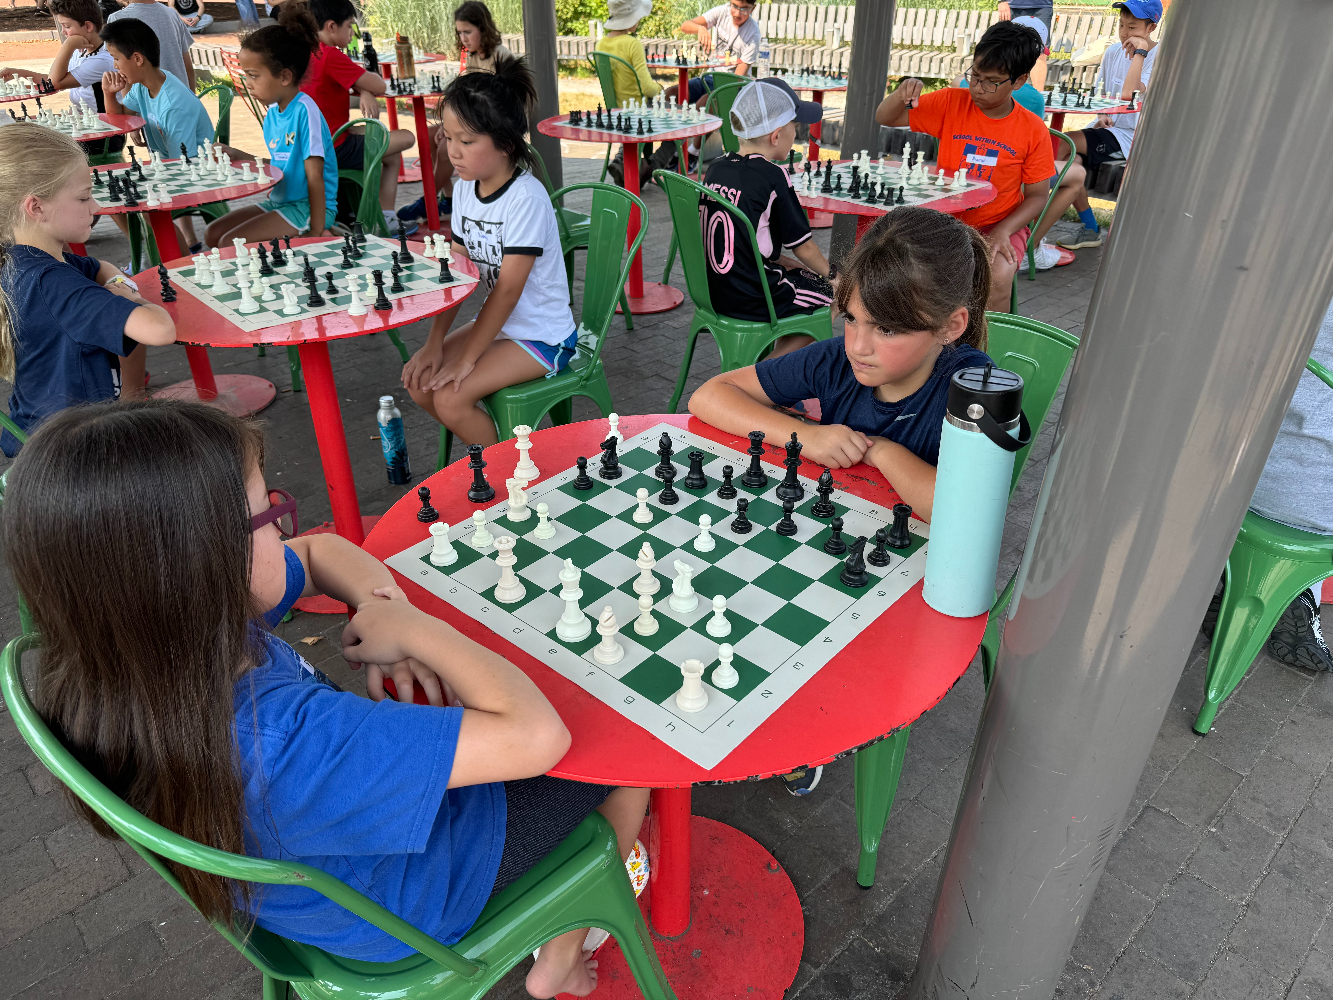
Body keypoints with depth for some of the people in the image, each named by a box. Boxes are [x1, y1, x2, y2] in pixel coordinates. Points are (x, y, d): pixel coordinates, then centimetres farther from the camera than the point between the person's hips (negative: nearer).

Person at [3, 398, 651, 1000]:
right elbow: (536, 736, -43)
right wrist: (412, 628, -30)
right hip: (417, 899, -7)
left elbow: (320, 552, -3)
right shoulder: (279, 739, -44)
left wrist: (382, 608, -23)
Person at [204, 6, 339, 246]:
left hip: (308, 208, -9)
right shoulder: (272, 113, 9)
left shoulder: (304, 110, -17)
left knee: (231, 244, -18)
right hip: (279, 201, 10)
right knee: (213, 234, 8)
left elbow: (315, 176, -19)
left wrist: (317, 232, -21)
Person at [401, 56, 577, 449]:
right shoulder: (465, 189, 2)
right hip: (497, 322, 8)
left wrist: (465, 359, -21)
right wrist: (435, 343, -6)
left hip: (542, 336, -8)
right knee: (419, 379, -4)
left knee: (450, 396, -20)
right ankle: (489, 448, 14)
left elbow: (508, 288, -22)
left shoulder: (526, 198, -22)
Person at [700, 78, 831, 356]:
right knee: (836, 291, 12)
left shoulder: (717, 167, 5)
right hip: (749, 301, -8)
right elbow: (803, 246, -8)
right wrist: (829, 273, 10)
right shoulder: (773, 176, -16)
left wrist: (779, 260, 15)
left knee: (797, 270, 29)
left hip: (713, 291, 8)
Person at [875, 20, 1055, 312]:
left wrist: (1002, 231, -17)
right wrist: (902, 94, -22)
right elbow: (885, 119, 1)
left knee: (998, 276, -33)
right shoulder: (952, 102, -1)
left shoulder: (1033, 130, -4)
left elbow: (1038, 195, 1)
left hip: (999, 226, -1)